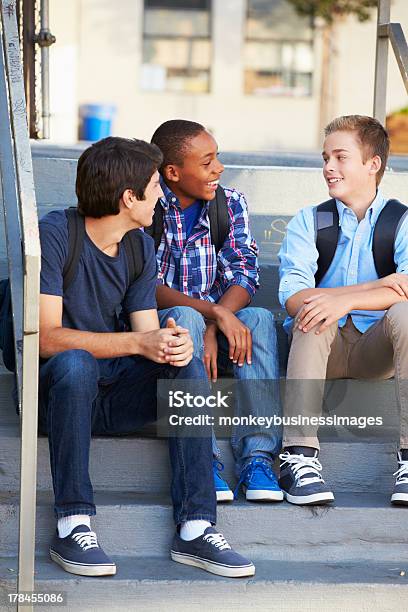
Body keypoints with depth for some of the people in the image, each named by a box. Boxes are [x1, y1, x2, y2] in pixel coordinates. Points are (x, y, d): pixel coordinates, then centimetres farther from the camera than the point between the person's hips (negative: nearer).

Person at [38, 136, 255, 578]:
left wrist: (172, 344, -23)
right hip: (49, 390, -6)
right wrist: (137, 342, -30)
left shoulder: (140, 246, 7)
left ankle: (195, 527, -24)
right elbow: (47, 338, -23)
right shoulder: (54, 235, -15)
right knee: (75, 362, -37)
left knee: (188, 367, -19)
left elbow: (147, 334, 2)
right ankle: (72, 526, -32)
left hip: (111, 393, 6)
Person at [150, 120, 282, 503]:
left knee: (259, 319, -27)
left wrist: (212, 329, -24)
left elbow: (243, 276, -6)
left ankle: (257, 454, -35)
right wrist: (213, 313, -33)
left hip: (221, 326, 4)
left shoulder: (231, 203, 4)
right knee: (185, 319, -36)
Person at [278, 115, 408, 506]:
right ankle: (299, 455, -39)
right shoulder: (309, 222, 5)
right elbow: (292, 295, -12)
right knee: (312, 315, -31)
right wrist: (375, 287, -22)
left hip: (376, 348, -1)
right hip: (322, 346, 1)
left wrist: (345, 300, -34)